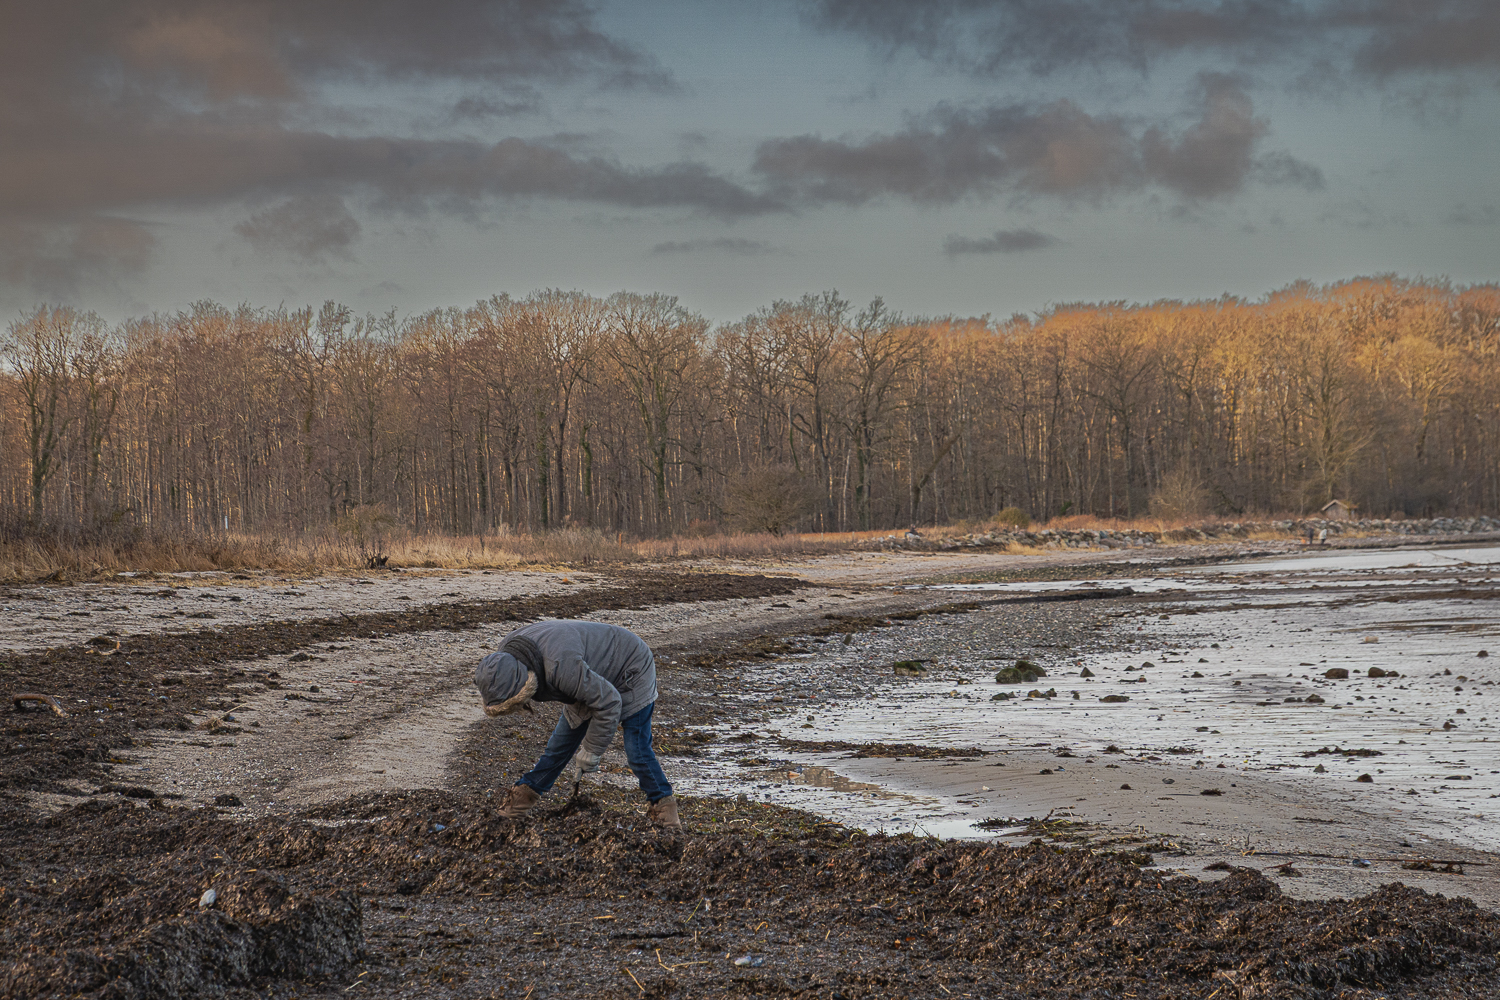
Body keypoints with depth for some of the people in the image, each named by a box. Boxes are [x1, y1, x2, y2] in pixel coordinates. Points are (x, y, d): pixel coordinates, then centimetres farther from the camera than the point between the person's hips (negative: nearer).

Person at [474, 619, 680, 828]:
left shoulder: (560, 666, -44)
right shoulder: (506, 656, -18)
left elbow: (608, 703, -35)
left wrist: (591, 751, -22)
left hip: (631, 674, -7)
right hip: (593, 677, 7)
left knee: (636, 750, -11)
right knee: (562, 740, 8)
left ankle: (662, 804, 5)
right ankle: (527, 791, 20)